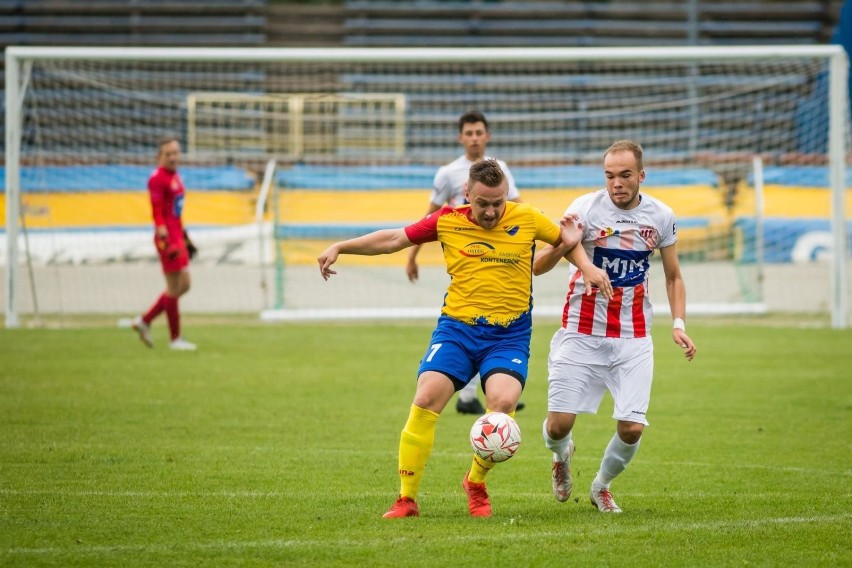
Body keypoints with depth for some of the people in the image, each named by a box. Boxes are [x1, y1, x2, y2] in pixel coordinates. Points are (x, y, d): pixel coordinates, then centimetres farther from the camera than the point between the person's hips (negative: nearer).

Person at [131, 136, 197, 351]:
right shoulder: (157, 178, -13)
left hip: (177, 235, 10)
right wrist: (164, 241, -23)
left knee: (184, 285, 12)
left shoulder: (174, 176, 15)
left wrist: (185, 237, 24)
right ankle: (175, 339, 5)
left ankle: (144, 321, 19)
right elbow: (157, 213, -18)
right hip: (168, 237, -10)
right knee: (174, 288, -4)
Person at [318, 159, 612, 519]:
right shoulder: (447, 221, 1)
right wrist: (340, 247, 6)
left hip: (509, 336, -1)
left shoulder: (526, 219, 1)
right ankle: (406, 499, -8)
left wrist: (587, 266, 0)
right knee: (426, 398, -18)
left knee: (504, 401, -25)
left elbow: (566, 239, 18)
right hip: (456, 328, 1)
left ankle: (476, 482, 2)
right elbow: (393, 239, 10)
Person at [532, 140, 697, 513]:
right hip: (581, 333, -2)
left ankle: (601, 487, 21)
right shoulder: (586, 208, -10)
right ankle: (562, 456, 32)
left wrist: (678, 324, 2)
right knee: (558, 423, -7)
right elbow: (537, 267, -12)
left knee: (631, 428, -10)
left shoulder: (661, 216, 1)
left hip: (633, 340, 2)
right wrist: (561, 244, -33)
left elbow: (673, 276, 16)